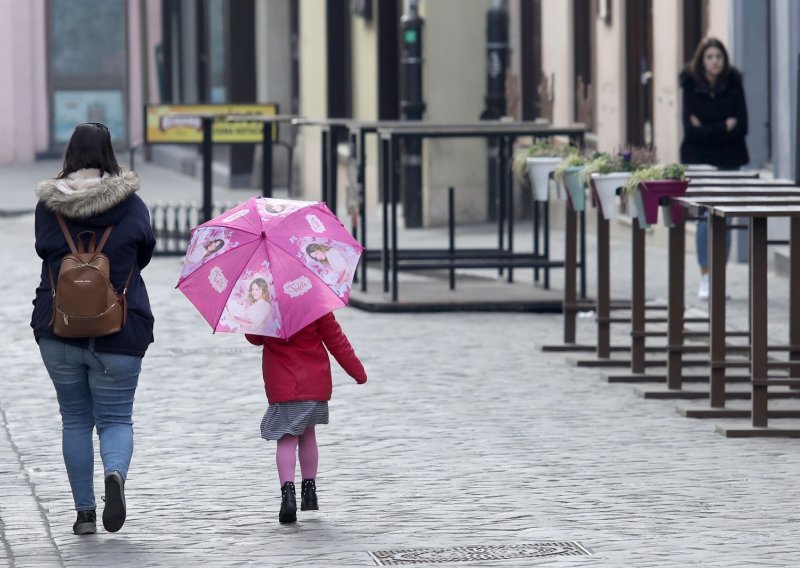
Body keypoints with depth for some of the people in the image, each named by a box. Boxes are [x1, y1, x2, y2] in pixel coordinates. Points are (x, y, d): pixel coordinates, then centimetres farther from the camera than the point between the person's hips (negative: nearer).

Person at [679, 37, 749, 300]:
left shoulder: (733, 84, 1)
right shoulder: (692, 86, -1)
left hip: (729, 160, 1)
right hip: (700, 161, -1)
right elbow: (691, 129, -8)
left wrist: (706, 130, -10)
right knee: (706, 218, -5)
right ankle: (705, 279, 1)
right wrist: (724, 127, -11)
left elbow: (742, 127, -5)